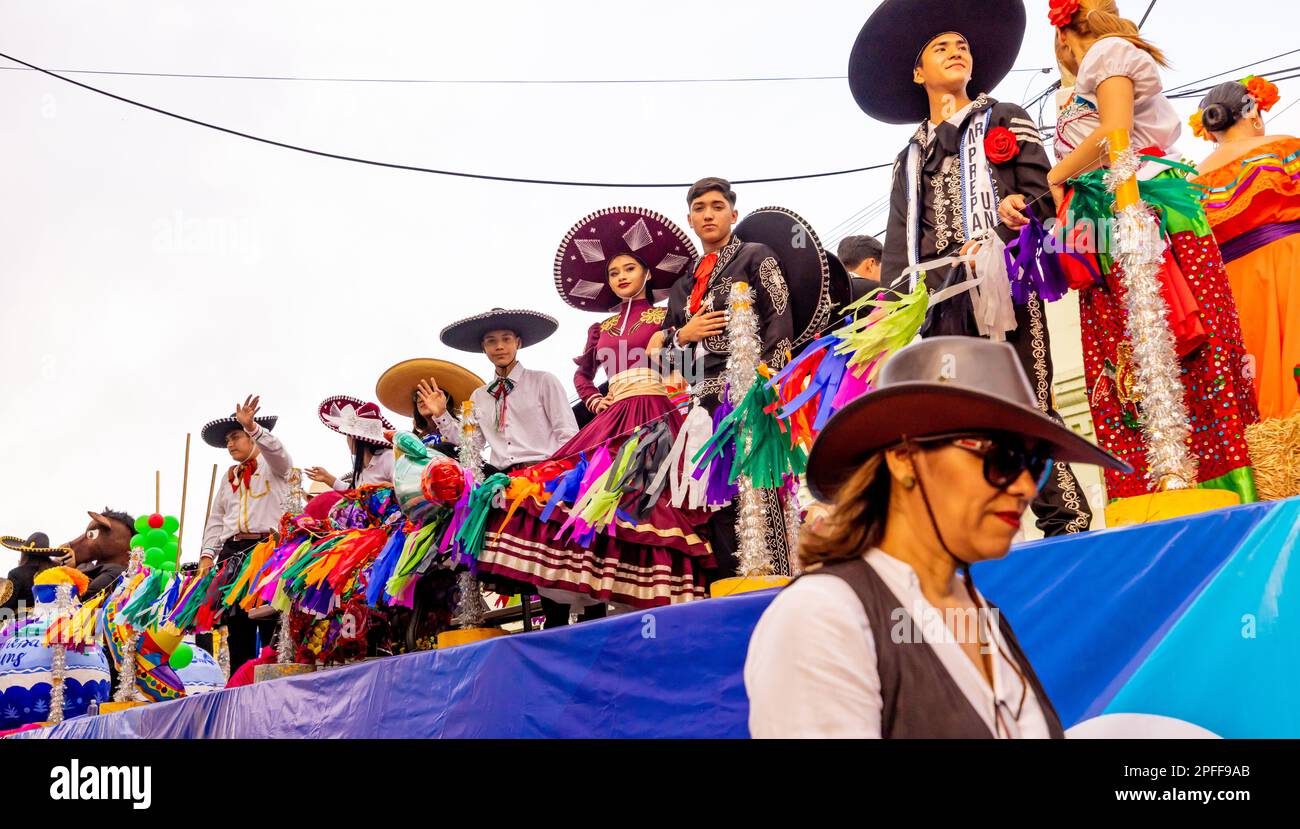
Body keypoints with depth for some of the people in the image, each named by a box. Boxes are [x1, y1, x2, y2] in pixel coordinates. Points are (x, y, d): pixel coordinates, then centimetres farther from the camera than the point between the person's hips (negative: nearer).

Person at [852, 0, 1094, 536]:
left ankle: (1067, 525, -7)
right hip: (940, 297, 3)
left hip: (1004, 283, -3)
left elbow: (1042, 196, 6)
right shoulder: (911, 157, 26)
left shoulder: (1006, 121, 19)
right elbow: (899, 245, 18)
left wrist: (994, 243, -13)